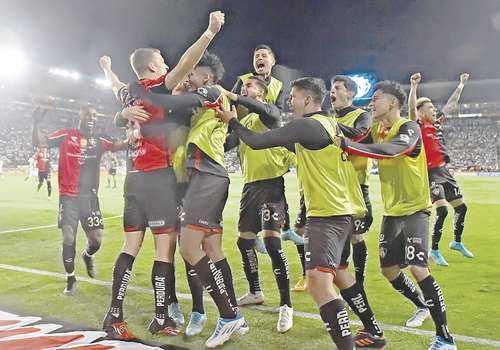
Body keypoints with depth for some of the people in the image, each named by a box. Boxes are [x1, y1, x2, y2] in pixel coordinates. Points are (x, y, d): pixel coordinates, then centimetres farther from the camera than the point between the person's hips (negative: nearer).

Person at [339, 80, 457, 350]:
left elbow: (389, 151, -36)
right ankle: (422, 306, 39)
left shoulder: (409, 128, -17)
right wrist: (341, 141, -22)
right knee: (388, 269, 12)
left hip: (414, 210, -7)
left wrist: (345, 144, -42)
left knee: (418, 268, -17)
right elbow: (356, 149, -2)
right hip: (391, 212, 7)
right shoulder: (375, 131, 7)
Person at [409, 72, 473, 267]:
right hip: (432, 173, -8)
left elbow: (451, 104, 23)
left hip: (445, 171, 8)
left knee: (461, 207, 15)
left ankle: (457, 242, 34)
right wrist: (414, 86, -39)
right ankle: (434, 250, -6)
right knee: (442, 210, -18)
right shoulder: (418, 126, -9)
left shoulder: (437, 122, 11)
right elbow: (412, 108, -27)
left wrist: (461, 84, 29)